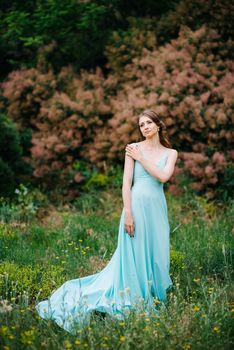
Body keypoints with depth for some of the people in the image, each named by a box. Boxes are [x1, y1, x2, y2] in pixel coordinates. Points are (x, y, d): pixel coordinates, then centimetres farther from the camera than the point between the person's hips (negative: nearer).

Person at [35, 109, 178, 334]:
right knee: (132, 255, -2)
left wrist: (140, 158, -5)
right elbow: (126, 182, -5)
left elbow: (164, 176, -9)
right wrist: (127, 213, -14)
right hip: (137, 205, -4)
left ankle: (152, 298, 20)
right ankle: (132, 299, 9)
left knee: (156, 255, 7)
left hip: (158, 209, 4)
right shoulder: (133, 148, 1)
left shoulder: (171, 153, 10)